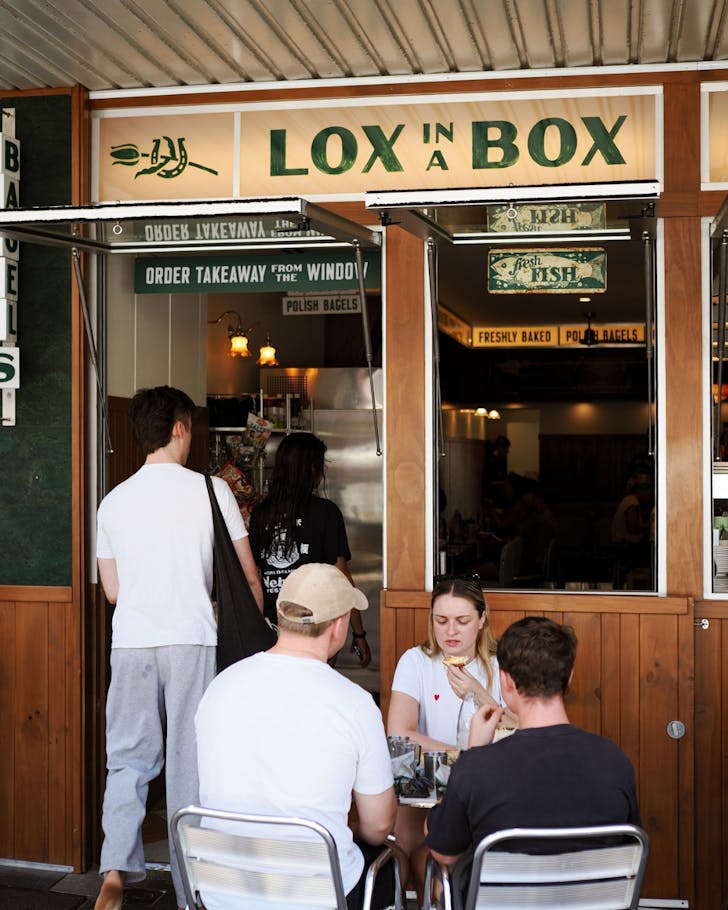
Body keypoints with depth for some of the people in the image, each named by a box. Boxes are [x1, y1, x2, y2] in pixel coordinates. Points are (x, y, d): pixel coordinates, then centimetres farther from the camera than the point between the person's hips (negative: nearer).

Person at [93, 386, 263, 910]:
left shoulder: (114, 500, 7)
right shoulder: (210, 489, -2)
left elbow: (112, 590, 14)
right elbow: (247, 578, 0)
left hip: (130, 644, 3)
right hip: (191, 641, -3)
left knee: (128, 759, 12)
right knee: (189, 764, 4)